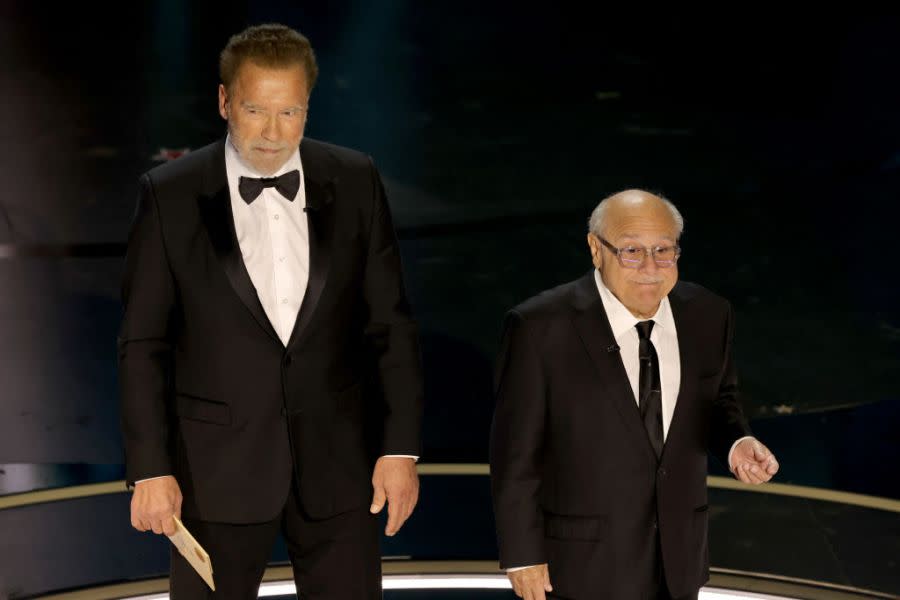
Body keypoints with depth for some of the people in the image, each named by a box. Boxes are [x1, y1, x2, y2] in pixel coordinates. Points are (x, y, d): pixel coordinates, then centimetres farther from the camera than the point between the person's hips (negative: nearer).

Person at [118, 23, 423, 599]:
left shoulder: (355, 182, 1)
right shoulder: (170, 195, -4)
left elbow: (391, 324, 3)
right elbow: (144, 344, -2)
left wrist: (401, 447, -2)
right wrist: (150, 468, -6)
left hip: (337, 463, 2)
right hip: (216, 469, -1)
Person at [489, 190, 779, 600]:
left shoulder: (707, 315, -4)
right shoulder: (541, 327, -17)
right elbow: (516, 451, -12)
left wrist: (737, 443, -9)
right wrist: (522, 555, -10)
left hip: (677, 559, 4)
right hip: (582, 564, -4)